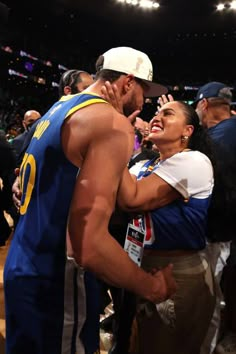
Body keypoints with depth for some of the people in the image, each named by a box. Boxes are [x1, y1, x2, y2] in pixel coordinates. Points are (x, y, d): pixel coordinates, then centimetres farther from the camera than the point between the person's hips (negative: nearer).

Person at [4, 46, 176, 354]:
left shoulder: (59, 108, 10)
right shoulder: (114, 124, -19)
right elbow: (89, 246, -29)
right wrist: (153, 287, -13)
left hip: (24, 267, 9)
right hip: (53, 283, -9)